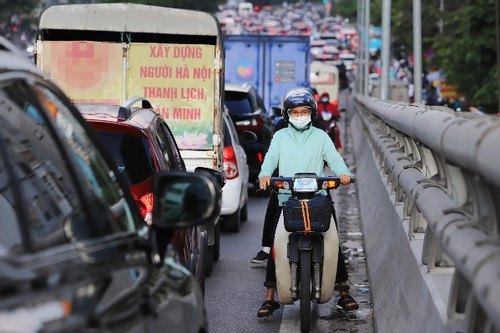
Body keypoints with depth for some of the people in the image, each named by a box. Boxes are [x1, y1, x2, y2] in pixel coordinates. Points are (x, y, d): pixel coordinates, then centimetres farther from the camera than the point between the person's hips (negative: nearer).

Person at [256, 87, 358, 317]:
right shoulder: (280, 137, 13)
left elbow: (333, 157, -1)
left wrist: (343, 173, -22)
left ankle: (344, 292, 6)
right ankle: (269, 297, 1)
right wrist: (265, 174, -23)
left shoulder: (320, 137, 12)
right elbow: (271, 158, -2)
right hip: (287, 199, 0)